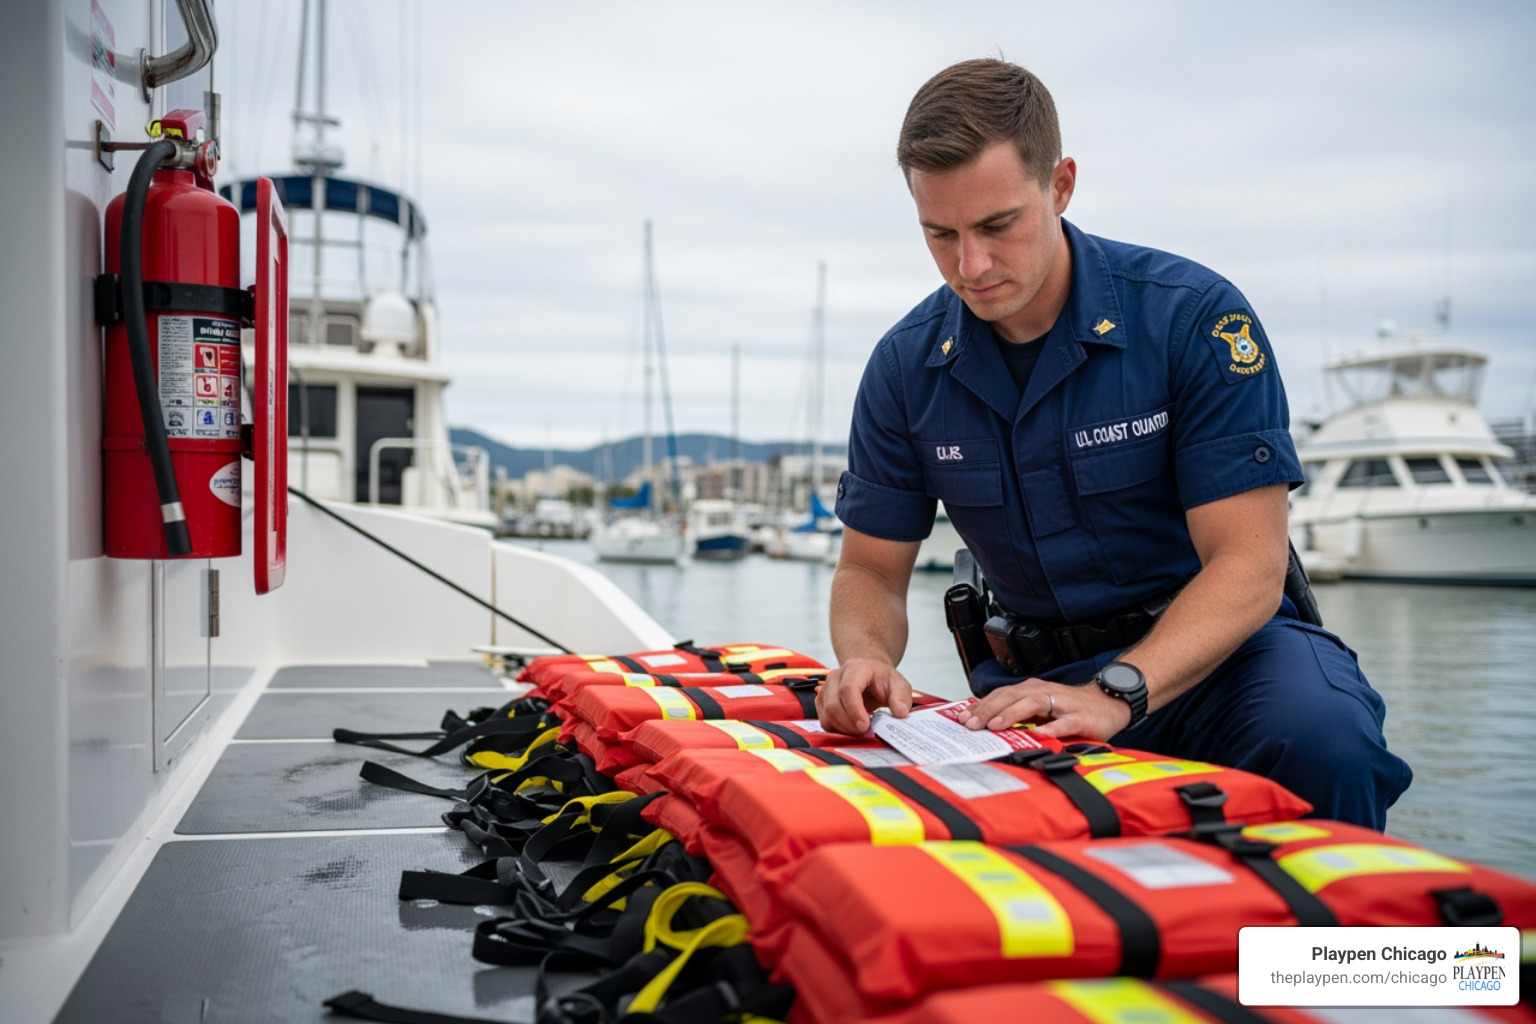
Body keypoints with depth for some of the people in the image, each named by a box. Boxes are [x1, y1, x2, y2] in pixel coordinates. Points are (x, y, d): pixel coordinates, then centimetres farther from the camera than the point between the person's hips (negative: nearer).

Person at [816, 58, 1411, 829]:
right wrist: (866, 659, -20)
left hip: (1219, 649, -2)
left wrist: (1115, 694, -34)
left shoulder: (1192, 317, -13)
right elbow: (871, 570, 5)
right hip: (1040, 671, 3)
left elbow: (1248, 567, -18)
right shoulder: (906, 367, -1)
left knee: (1319, 740, -36)